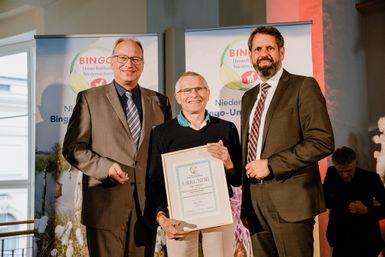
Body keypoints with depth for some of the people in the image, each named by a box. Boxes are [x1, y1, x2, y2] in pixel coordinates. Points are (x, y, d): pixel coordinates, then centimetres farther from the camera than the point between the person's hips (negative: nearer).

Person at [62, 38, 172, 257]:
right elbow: (73, 148, 0)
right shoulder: (89, 98, 4)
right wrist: (106, 167, -15)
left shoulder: (159, 101, 12)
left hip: (146, 204, 3)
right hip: (106, 204, -3)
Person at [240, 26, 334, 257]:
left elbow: (323, 141, -13)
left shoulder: (303, 86, -3)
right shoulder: (249, 97, 18)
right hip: (255, 201, 6)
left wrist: (271, 165, -15)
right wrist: (245, 203, 14)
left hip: (290, 201, -6)